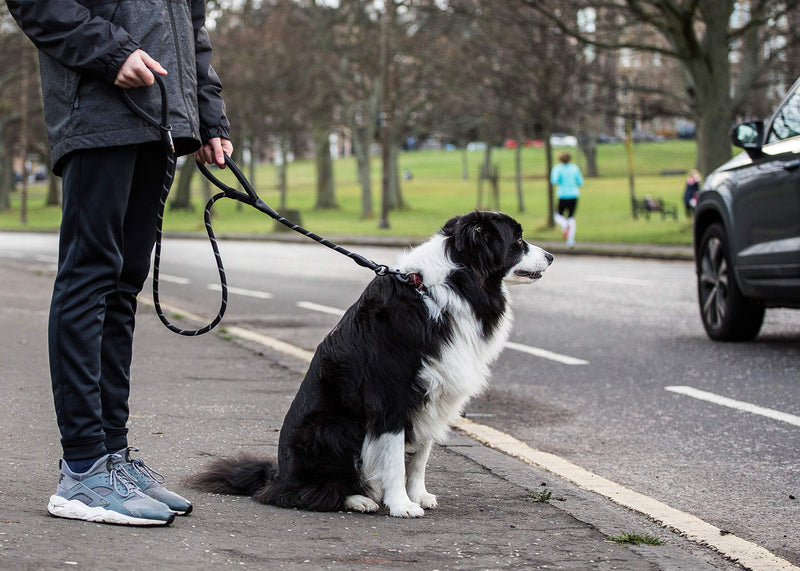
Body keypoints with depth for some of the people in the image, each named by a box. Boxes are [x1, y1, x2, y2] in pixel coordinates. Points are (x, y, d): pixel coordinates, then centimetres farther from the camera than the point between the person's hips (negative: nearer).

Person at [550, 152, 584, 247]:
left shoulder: (558, 168, -3)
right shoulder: (575, 167, 6)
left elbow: (554, 181, -16)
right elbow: (580, 183, 8)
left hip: (563, 195, -2)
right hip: (574, 195, 2)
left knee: (558, 216, 16)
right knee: (571, 218, 11)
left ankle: (565, 225, -17)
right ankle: (571, 240, -2)